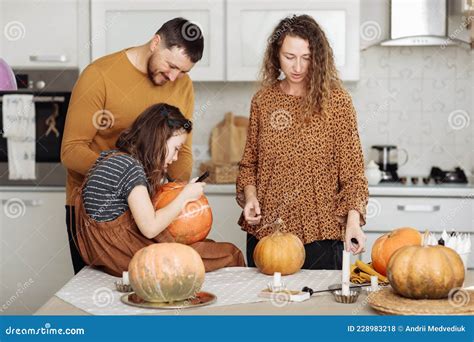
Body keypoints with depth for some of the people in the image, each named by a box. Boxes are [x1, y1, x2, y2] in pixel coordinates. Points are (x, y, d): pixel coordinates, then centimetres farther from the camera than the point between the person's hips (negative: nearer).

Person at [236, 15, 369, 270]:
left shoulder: (336, 101, -5)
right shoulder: (263, 100, 5)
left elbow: (352, 172, -5)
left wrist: (353, 219, -17)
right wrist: (250, 196, -4)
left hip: (319, 232, -3)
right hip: (264, 229, 3)